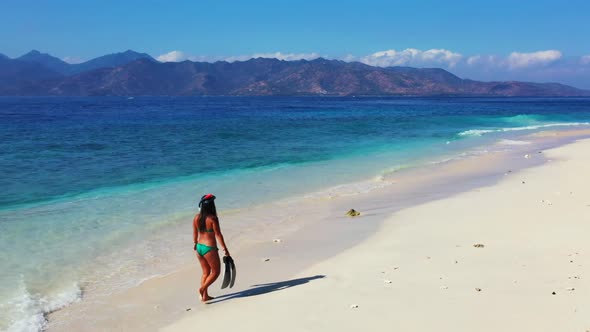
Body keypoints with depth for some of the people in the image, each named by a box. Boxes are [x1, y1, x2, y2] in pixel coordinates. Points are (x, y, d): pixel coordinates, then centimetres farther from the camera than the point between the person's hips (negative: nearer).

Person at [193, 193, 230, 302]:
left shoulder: (196, 218, 1)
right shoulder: (212, 218, -17)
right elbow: (218, 235, -16)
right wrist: (225, 248, -10)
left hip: (199, 247, 7)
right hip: (209, 248, -7)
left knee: (206, 272, 19)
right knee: (216, 271, 10)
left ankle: (205, 296, 21)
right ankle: (203, 288, -5)